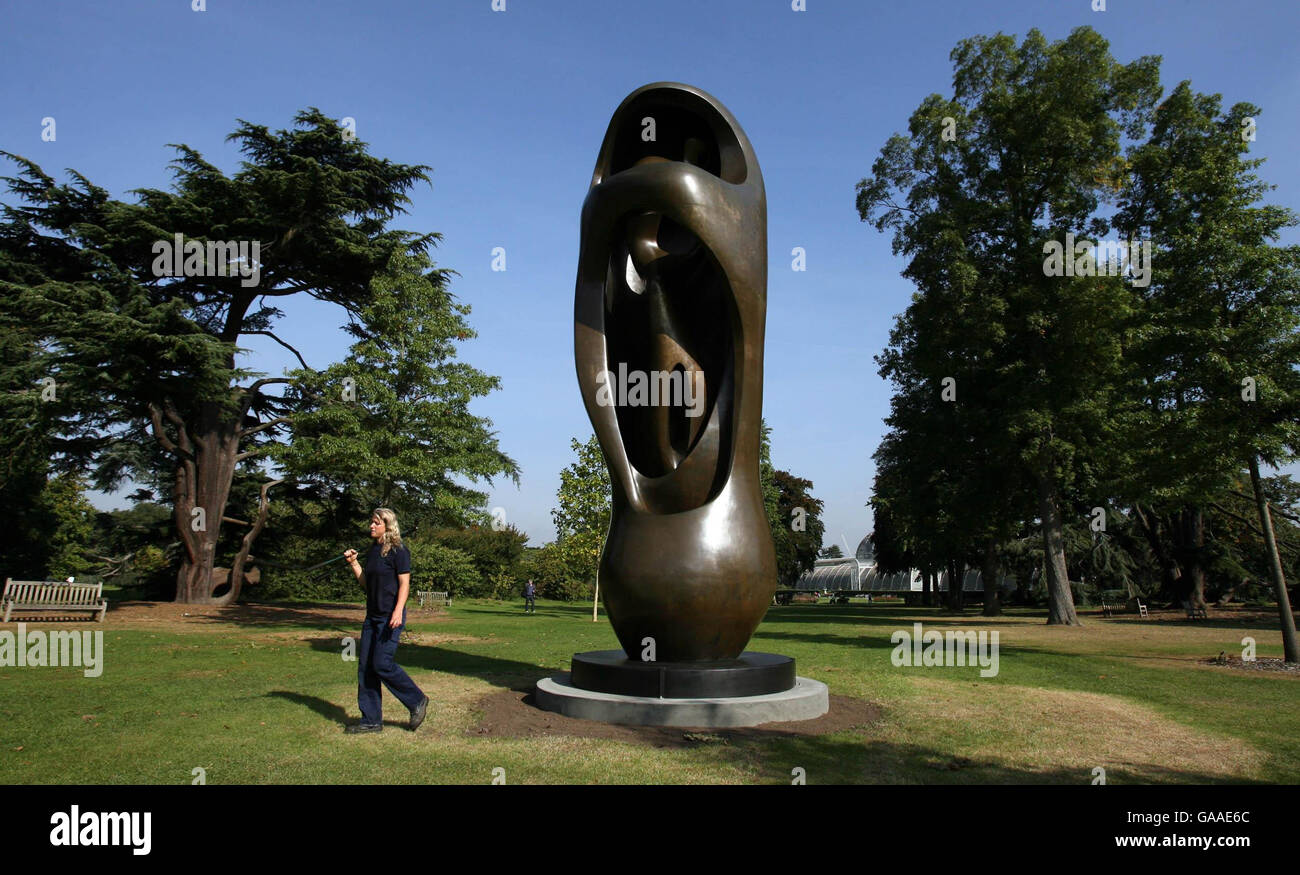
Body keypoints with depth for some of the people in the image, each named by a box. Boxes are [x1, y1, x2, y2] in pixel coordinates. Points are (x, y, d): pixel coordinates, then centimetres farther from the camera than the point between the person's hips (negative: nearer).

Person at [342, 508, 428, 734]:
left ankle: (417, 701, 8)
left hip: (390, 616, -9)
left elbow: (404, 584, -14)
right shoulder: (373, 550, 14)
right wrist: (353, 563, 6)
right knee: (365, 667, 7)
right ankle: (371, 720, 15)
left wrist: (398, 612, -24)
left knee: (382, 664, -11)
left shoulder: (398, 551, -10)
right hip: (372, 616, 9)